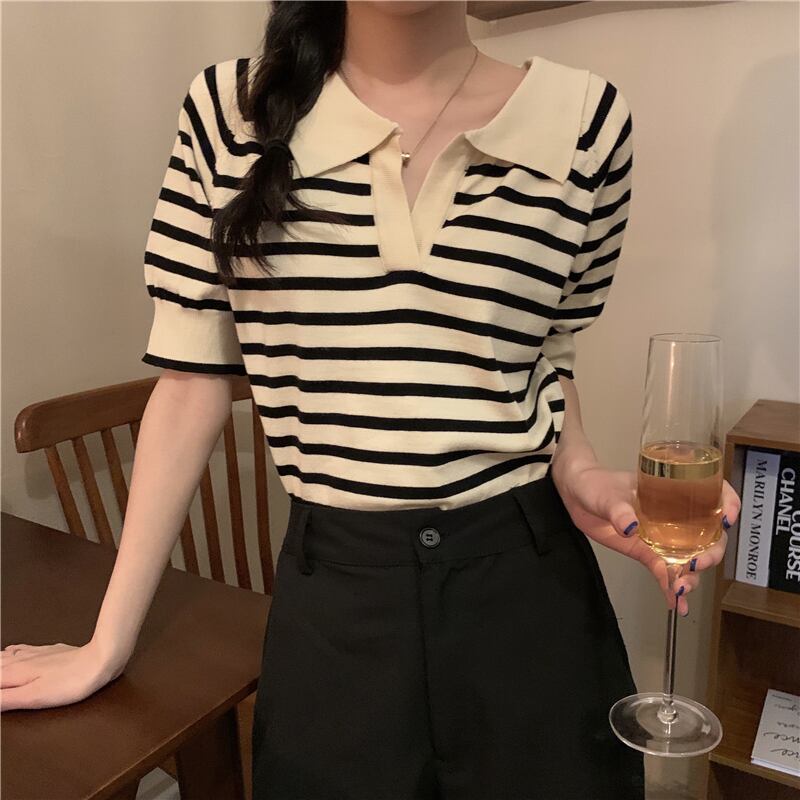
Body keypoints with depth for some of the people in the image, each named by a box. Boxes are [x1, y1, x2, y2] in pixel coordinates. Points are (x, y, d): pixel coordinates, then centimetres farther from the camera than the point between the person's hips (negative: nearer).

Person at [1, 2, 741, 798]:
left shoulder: (584, 116, -4)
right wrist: (107, 643, 0)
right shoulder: (229, 111, -5)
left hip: (525, 581, 1)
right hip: (332, 592, 0)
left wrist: (582, 476, -10)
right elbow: (193, 381, -2)